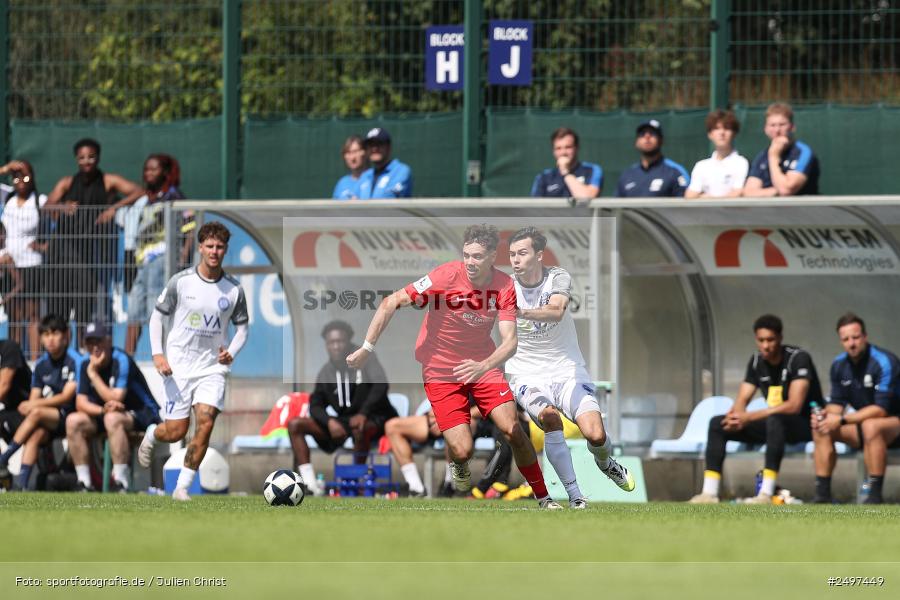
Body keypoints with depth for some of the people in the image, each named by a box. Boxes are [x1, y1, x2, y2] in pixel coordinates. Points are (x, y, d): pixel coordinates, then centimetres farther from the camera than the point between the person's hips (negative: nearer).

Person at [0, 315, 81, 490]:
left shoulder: (75, 360, -8)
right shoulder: (41, 365, 11)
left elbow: (67, 396, -13)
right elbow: (34, 399, 10)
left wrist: (35, 404, -18)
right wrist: (29, 406, -15)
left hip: (69, 417, -4)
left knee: (37, 413, -31)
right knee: (36, 435, -29)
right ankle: (22, 484, -38)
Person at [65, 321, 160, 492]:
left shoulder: (121, 361, -19)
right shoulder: (86, 364, 0)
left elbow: (116, 399, -27)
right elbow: (81, 403, -6)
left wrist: (93, 373, -24)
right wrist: (103, 409, -26)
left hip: (143, 416, -7)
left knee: (113, 419, -38)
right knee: (73, 421, -14)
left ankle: (120, 483, -37)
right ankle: (84, 483, -14)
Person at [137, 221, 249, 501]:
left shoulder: (234, 289, 1)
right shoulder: (181, 282, -4)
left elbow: (242, 327, 11)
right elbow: (157, 316, 3)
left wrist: (231, 353, -9)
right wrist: (157, 354, -9)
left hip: (212, 367, 1)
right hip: (179, 367, -1)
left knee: (205, 423, -16)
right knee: (176, 432, -3)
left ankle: (182, 486, -6)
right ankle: (151, 436, 35)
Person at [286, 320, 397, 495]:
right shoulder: (326, 373, 5)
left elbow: (381, 385, -20)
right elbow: (316, 406, 3)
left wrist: (362, 413, -34)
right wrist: (329, 421, -20)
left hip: (374, 419, -5)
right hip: (343, 421, 5)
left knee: (359, 428, -42)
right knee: (294, 424, -9)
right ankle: (311, 485, -22)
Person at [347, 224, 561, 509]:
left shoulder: (505, 287, -11)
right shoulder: (446, 276, -20)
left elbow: (509, 341, -18)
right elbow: (390, 303, -17)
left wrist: (483, 367, -38)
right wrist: (366, 348, -20)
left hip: (482, 365, 2)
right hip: (441, 372, -2)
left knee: (512, 429, -13)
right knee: (462, 450, -14)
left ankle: (544, 497, 6)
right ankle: (459, 465, 26)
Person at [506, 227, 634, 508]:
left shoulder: (558, 277, -10)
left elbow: (557, 311, -30)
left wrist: (522, 312, -48)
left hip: (568, 371, 0)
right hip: (528, 377, 0)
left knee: (596, 435, -17)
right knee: (549, 417, -32)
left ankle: (604, 462, 23)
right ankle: (574, 495, -22)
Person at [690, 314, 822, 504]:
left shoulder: (798, 358, -18)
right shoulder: (757, 361, 4)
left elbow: (794, 406, -27)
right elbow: (742, 399, 4)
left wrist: (749, 417, -29)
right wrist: (736, 416, -22)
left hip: (805, 424, -7)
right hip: (775, 424, 7)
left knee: (774, 420, -41)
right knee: (716, 423, -5)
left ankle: (766, 494, -45)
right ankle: (709, 493, -14)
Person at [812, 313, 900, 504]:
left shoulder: (884, 362, -22)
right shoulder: (839, 364, -1)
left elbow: (881, 409, -27)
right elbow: (837, 403, 6)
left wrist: (841, 420, -29)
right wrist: (826, 415, -19)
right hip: (864, 422, 7)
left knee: (871, 426, -38)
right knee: (821, 428, -10)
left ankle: (875, 494, -33)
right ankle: (822, 494, -12)